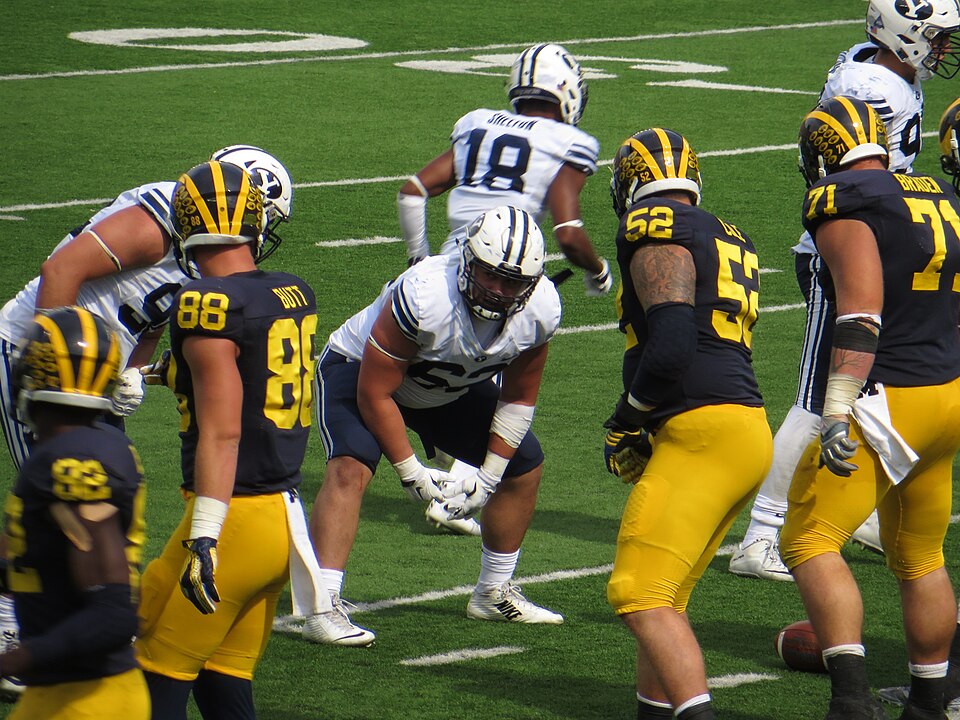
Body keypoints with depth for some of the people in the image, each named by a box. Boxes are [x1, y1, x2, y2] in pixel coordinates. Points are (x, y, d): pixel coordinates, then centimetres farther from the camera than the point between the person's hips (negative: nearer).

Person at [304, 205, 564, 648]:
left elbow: (519, 397, -5)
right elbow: (374, 393, -30)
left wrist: (488, 478, -7)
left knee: (524, 466, 7)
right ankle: (322, 608, -31)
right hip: (360, 369, -6)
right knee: (350, 469, -30)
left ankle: (494, 594, 25)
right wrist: (411, 473, -23)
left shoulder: (539, 310, -24)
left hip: (451, 387, 6)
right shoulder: (425, 297, -41)